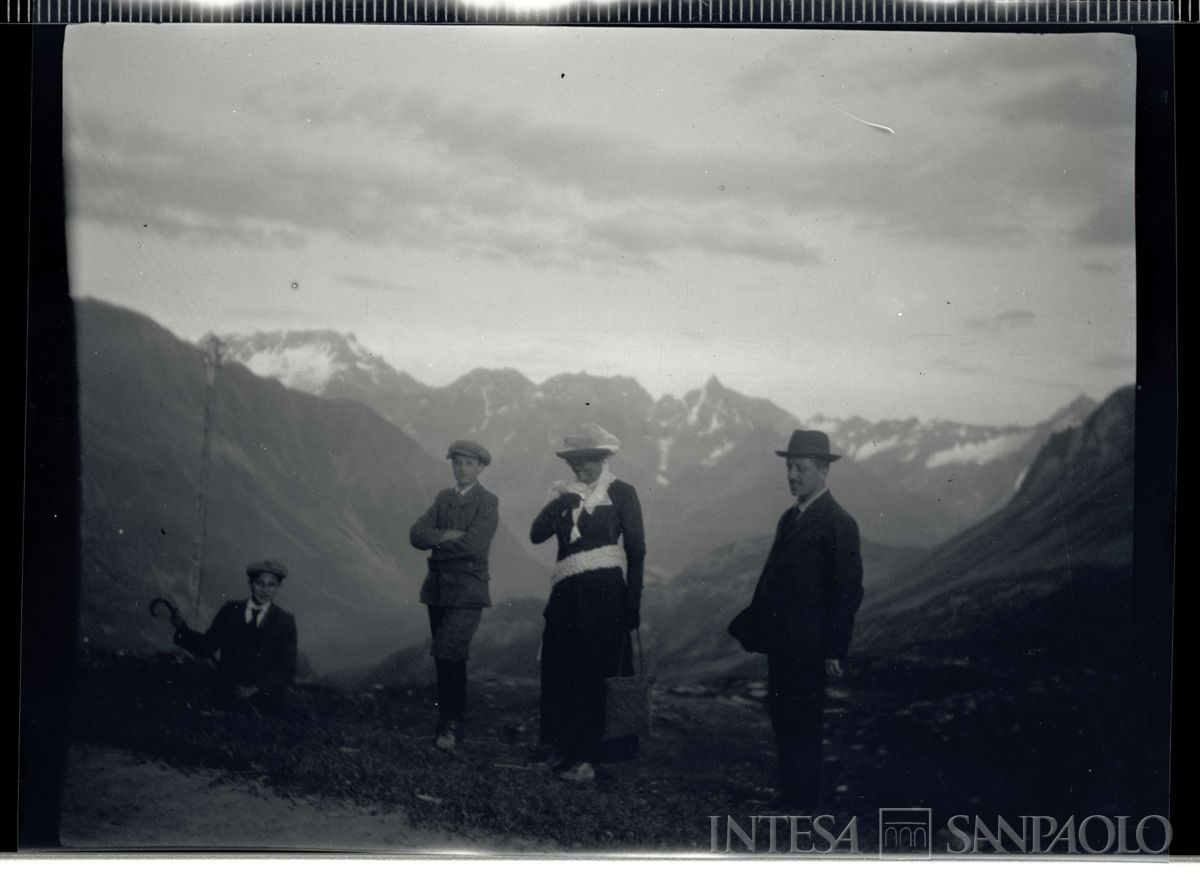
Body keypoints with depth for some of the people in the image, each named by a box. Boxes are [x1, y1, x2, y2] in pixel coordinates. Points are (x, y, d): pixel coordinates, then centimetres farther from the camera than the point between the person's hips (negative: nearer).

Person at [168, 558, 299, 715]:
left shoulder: (285, 621, 0)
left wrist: (254, 689, -14)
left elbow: (287, 672, -3)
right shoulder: (230, 610, 6)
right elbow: (205, 649, 5)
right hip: (228, 695, 1)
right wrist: (182, 628, -11)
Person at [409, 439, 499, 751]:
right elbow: (417, 534, 0)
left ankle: (450, 727, -6)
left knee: (447, 656, -15)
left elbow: (473, 544, -19)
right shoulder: (443, 497, 13)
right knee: (451, 659, 14)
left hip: (467, 592, -6)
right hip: (438, 588, 6)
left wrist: (436, 541, -7)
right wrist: (448, 536, -15)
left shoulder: (488, 502, -4)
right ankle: (455, 725, 24)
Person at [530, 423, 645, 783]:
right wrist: (558, 506, -15)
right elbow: (536, 535, 2)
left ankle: (580, 754, 0)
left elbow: (636, 549, -2)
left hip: (606, 594, -4)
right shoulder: (565, 495, 13)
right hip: (567, 595, 4)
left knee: (598, 675, -4)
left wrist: (633, 600, -7)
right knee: (562, 672, 6)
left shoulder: (622, 493, 1)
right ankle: (561, 744, 19)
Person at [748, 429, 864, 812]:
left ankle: (801, 800, 12)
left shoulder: (838, 523, -12)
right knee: (782, 716, 14)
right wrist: (757, 626, 11)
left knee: (802, 723, 0)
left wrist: (835, 651, -15)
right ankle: (790, 792, 25)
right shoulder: (789, 517, 13)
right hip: (780, 641, 8)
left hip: (808, 646, -8)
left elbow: (849, 591, -14)